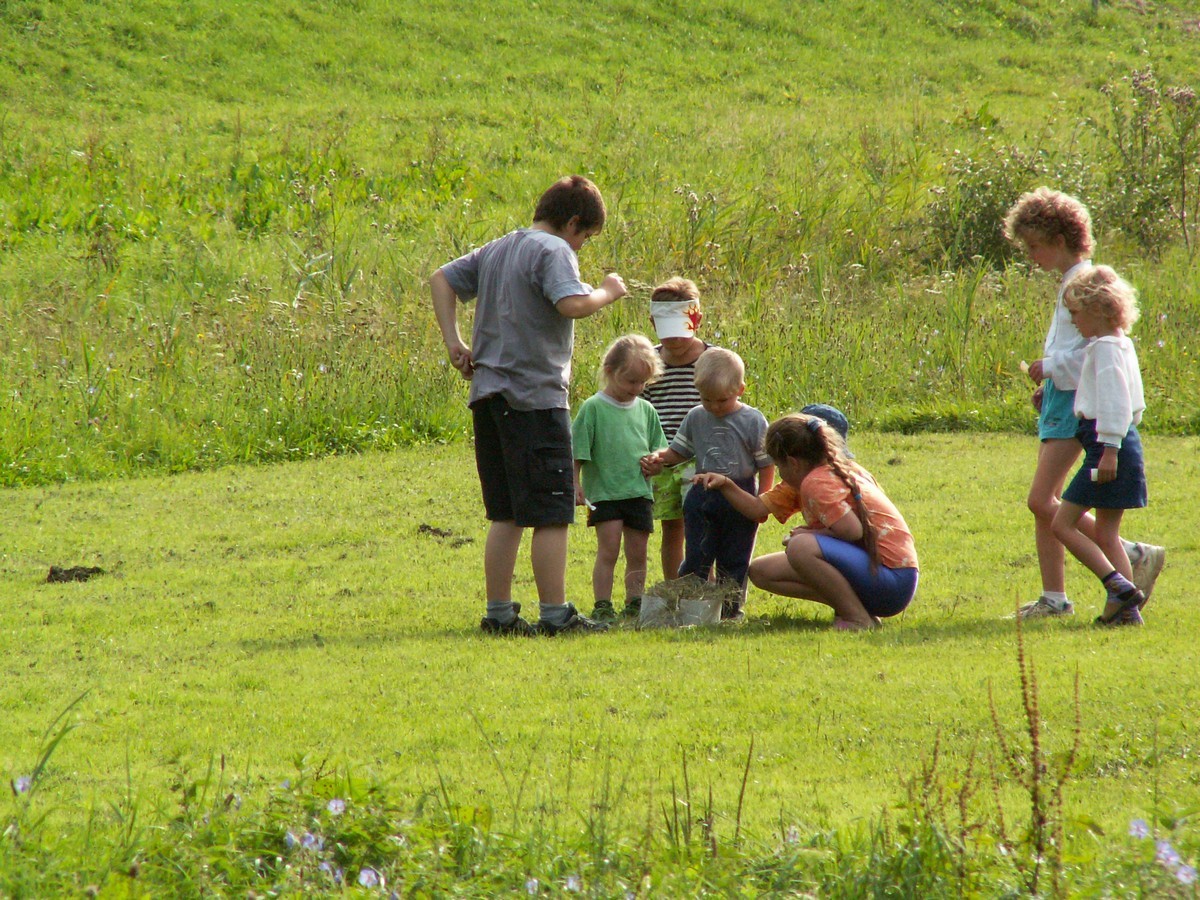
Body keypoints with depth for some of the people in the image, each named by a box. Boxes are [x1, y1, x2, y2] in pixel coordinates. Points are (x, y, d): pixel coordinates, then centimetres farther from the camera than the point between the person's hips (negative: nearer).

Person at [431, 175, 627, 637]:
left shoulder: (496, 250, 17)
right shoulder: (553, 251, -9)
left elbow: (441, 280, 21)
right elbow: (571, 304, -25)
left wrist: (454, 341, 13)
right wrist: (608, 292, -6)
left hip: (489, 392, 8)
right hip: (534, 397, -8)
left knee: (506, 514, 12)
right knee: (551, 513, -3)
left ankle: (498, 613, 11)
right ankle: (555, 615, -3)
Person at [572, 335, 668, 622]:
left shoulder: (645, 411, 11)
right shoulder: (593, 409, -4)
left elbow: (657, 447, 20)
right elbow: (578, 454, -4)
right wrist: (575, 485, -11)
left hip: (639, 493, 5)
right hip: (604, 493, -5)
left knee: (637, 555, 8)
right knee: (608, 551, -9)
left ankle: (635, 605, 15)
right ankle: (602, 607, -5)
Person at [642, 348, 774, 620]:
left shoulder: (752, 421, -6)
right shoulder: (696, 419, 4)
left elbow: (766, 464, -4)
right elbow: (679, 451, 15)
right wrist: (659, 459, -4)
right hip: (702, 497, 3)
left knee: (733, 560, 6)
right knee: (695, 557, 0)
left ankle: (731, 606, 16)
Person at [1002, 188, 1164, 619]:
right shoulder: (1069, 283, 15)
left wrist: (1050, 368, -14)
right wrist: (1048, 384, 13)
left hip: (1077, 404, -10)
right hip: (1059, 400, 10)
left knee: (1042, 502, -14)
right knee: (1045, 504, 8)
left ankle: (1135, 555, -9)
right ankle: (1054, 597, 11)